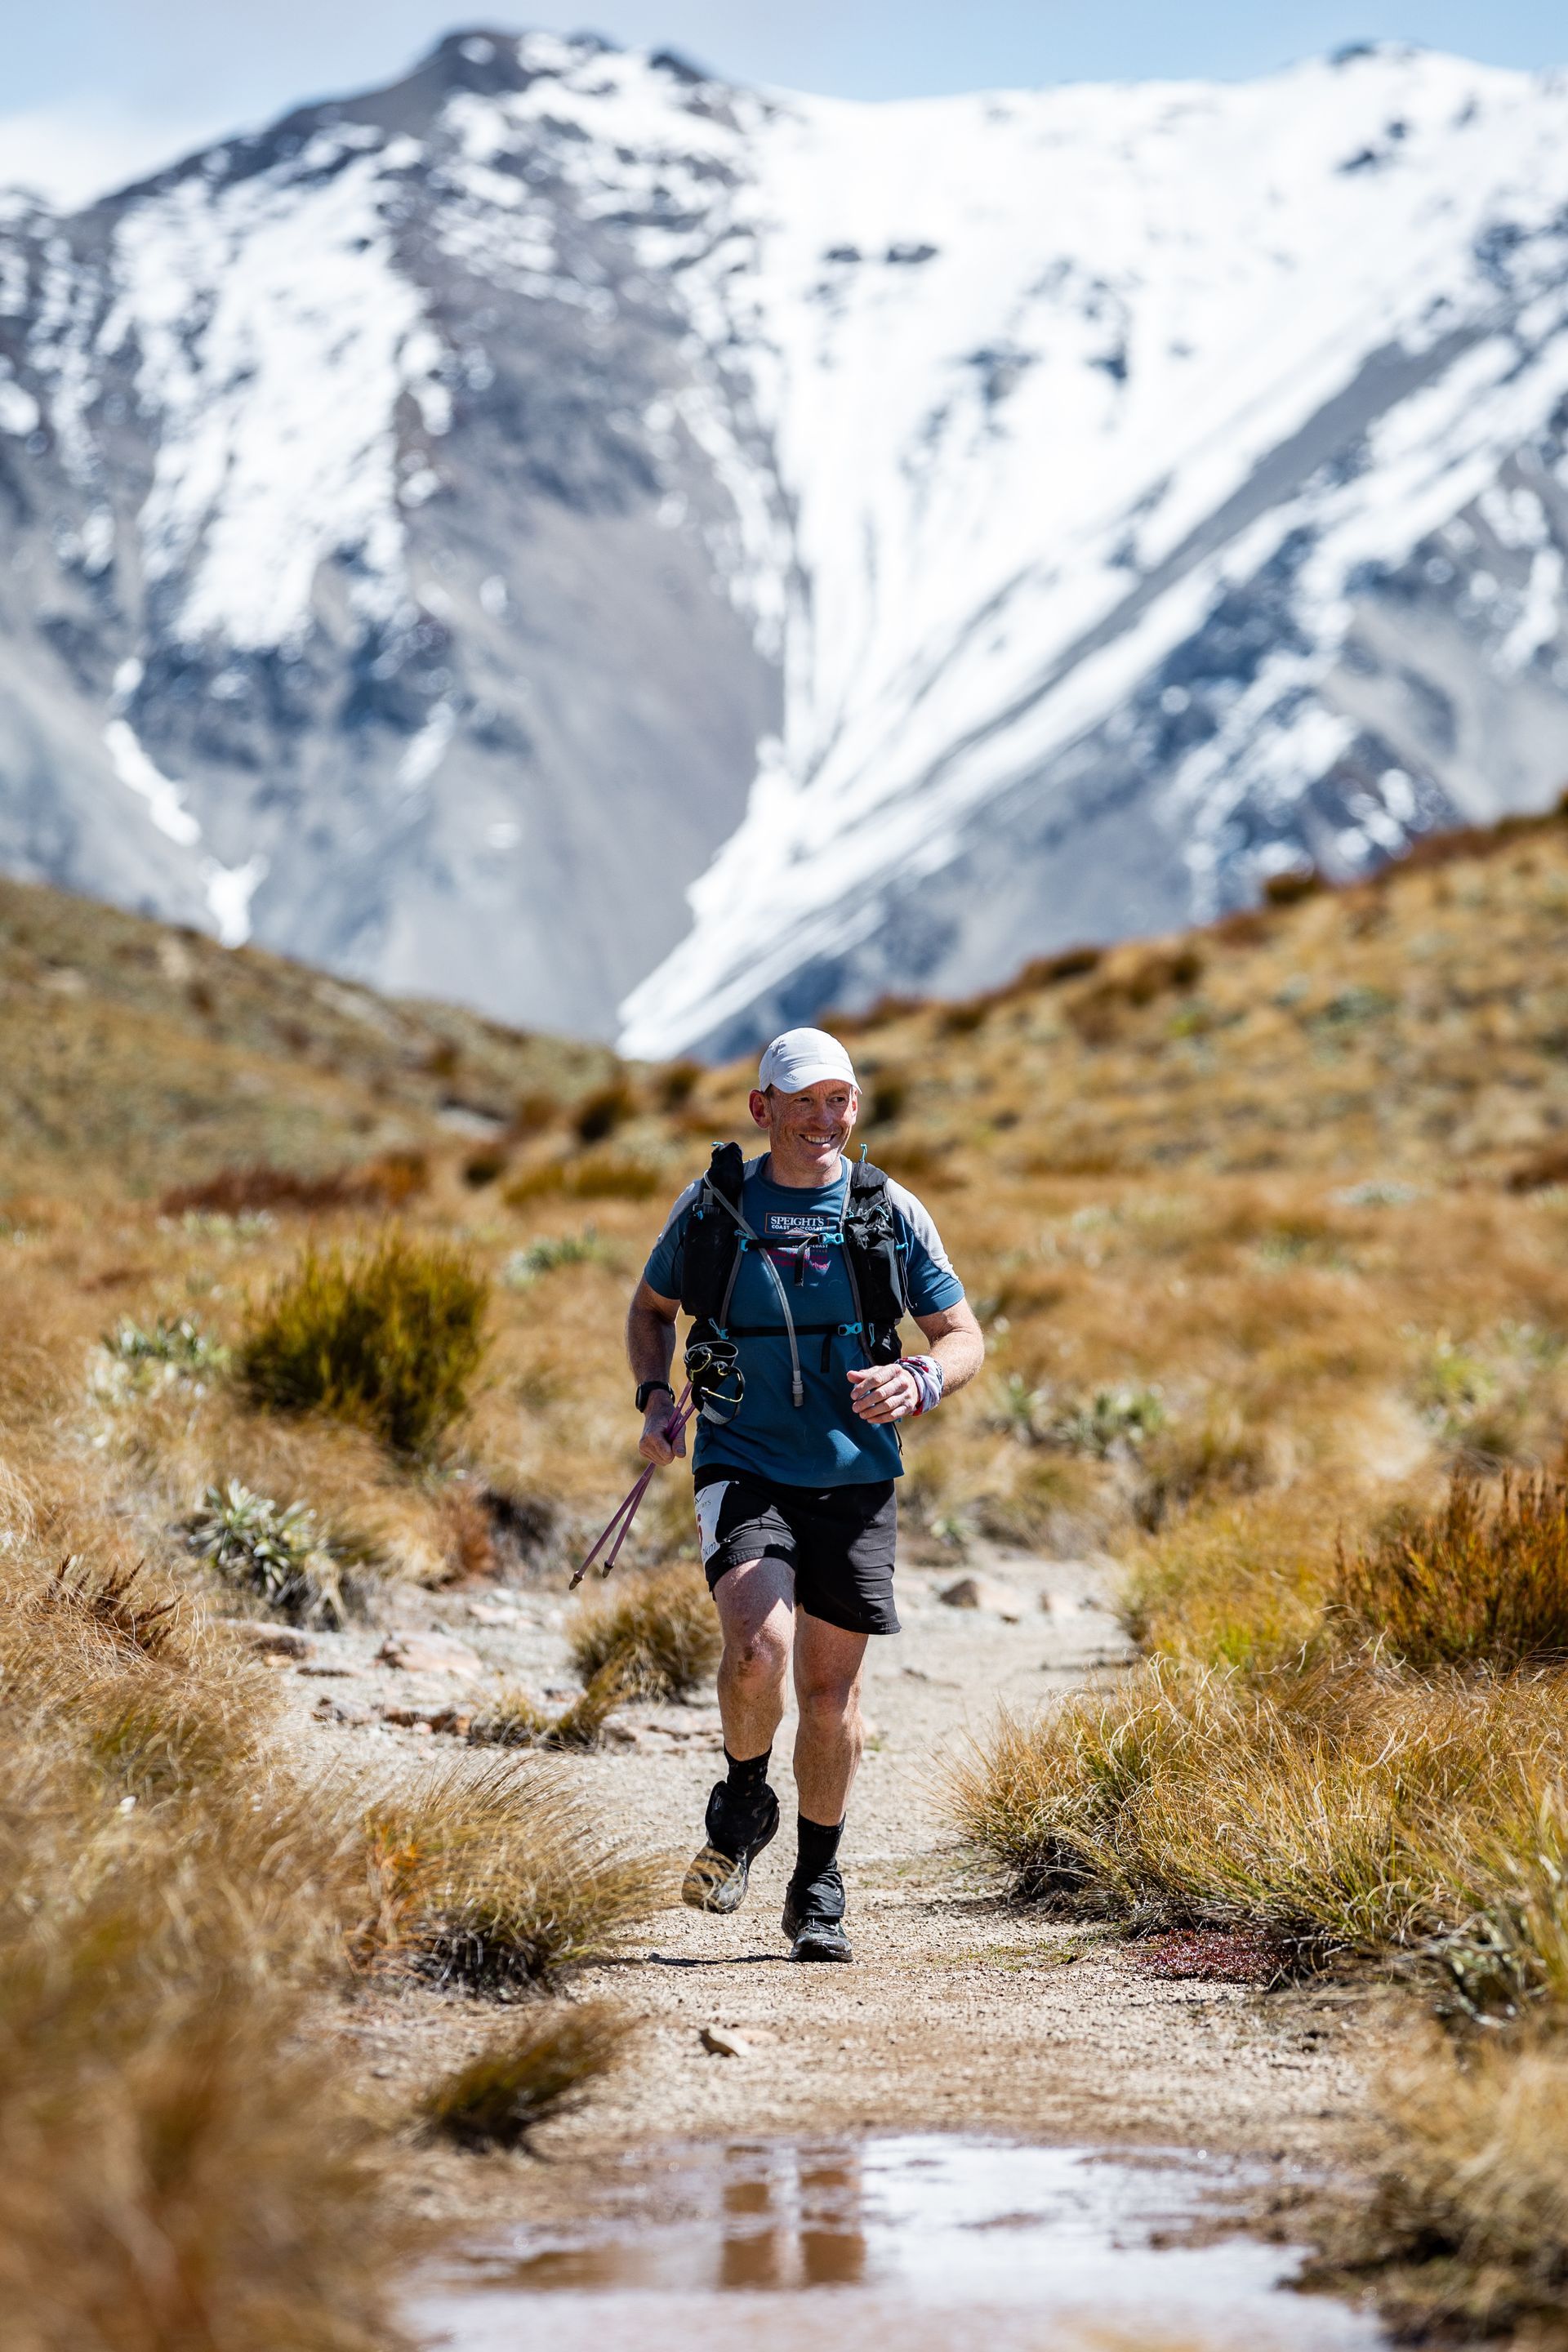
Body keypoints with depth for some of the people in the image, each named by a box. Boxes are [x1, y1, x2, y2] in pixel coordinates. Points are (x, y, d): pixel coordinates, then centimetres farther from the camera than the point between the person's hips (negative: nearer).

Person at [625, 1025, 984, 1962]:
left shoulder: (890, 1211, 1)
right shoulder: (713, 1204, 1)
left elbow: (965, 1337, 6)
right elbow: (652, 1307, 18)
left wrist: (919, 1382, -16)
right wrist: (655, 1396, 0)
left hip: (854, 1476, 1)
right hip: (742, 1467, -1)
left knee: (832, 1688, 5)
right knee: (759, 1648, -24)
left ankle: (819, 1885, 24)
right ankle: (744, 1803, 6)